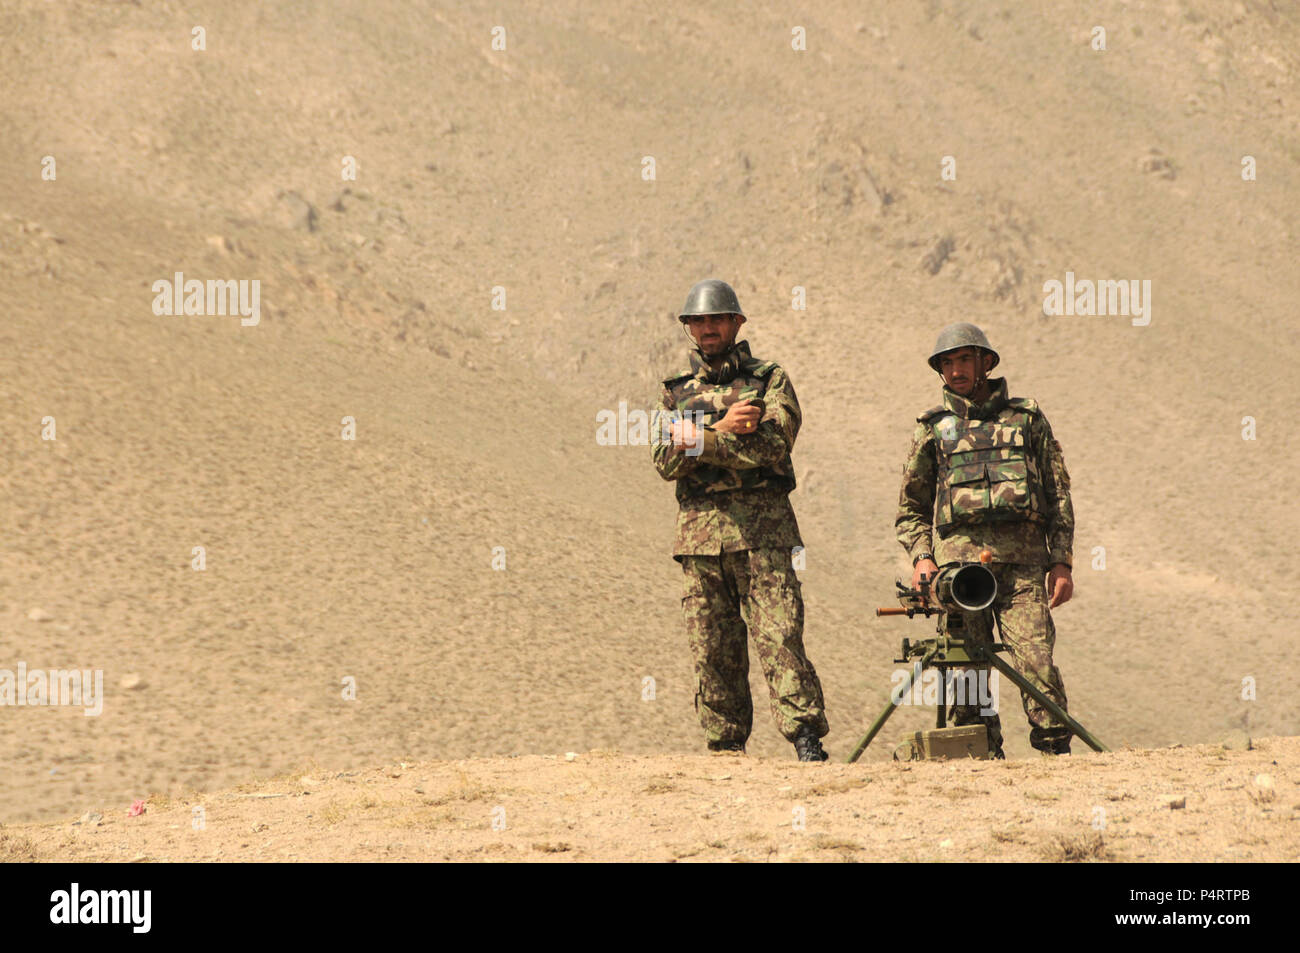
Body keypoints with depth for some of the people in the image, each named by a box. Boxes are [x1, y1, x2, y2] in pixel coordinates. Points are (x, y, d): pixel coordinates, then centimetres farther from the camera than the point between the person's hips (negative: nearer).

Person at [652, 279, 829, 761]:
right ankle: (726, 749, 8)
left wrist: (699, 438, -10)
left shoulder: (770, 379, 7)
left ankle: (807, 741, -17)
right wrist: (725, 430, -12)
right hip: (698, 530, 3)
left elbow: (772, 446, -10)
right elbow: (666, 461, 2)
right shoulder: (676, 391, 16)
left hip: (761, 528, -3)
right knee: (712, 650, 3)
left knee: (779, 636, -12)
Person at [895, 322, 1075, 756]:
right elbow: (911, 508, 19)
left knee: (1036, 664, -13)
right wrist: (921, 557, 1)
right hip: (959, 555, 1)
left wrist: (1061, 561, 5)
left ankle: (1057, 755, -8)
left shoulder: (1027, 418, 17)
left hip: (1022, 559, -1)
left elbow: (1058, 494, 15)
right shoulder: (932, 428, 17)